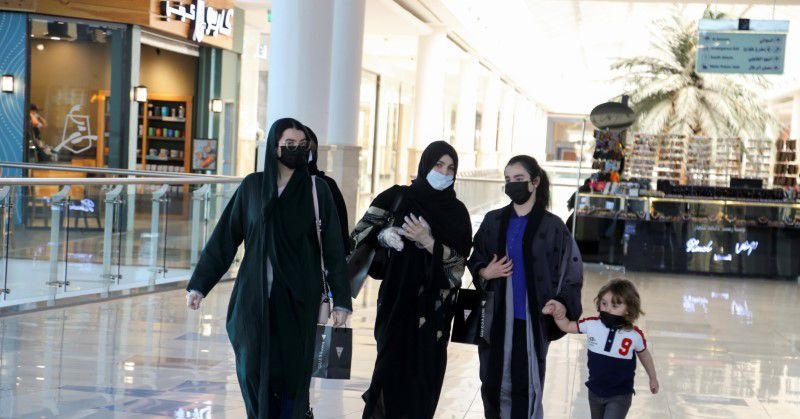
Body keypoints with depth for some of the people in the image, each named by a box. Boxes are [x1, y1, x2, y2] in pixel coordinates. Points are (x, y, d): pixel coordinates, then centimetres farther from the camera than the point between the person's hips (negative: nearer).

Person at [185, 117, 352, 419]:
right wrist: (198, 284, 3)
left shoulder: (317, 190, -1)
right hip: (255, 295, 2)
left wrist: (341, 300, -6)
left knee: (293, 370, 1)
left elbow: (333, 248, -2)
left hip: (298, 298, -1)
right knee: (254, 370, 2)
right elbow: (224, 237, 5)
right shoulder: (252, 186, 4)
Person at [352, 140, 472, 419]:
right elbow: (361, 234, 2)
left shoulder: (457, 211, 6)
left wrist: (427, 242, -17)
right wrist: (385, 235, -18)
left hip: (434, 305, 2)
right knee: (394, 365, -6)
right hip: (398, 298, -2)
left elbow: (460, 259, -3)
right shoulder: (398, 197, 2)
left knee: (426, 371, 2)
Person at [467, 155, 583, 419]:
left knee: (526, 386, -3)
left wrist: (561, 306, -13)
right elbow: (475, 260, 15)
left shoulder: (552, 227, -3)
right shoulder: (493, 221, 7)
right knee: (494, 383, 7)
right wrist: (485, 273, -7)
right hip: (496, 318, 3)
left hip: (532, 318, -3)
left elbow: (571, 270, -1)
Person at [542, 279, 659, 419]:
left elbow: (644, 355, 2)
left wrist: (653, 378, 15)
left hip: (620, 395, -4)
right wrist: (558, 314, -20)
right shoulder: (592, 325, -12)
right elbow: (567, 326, 1)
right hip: (595, 392, 4)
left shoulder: (635, 335, -18)